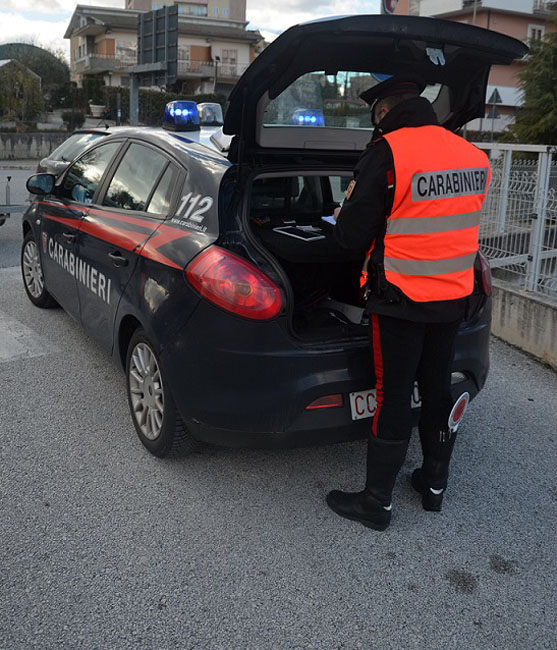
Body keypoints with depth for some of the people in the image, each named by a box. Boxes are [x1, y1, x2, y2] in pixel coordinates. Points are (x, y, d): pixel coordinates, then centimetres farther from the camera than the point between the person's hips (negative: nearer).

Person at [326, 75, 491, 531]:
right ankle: (435, 485, 34)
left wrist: (345, 215, 8)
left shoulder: (387, 153, -17)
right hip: (454, 296, 6)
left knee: (394, 397, 3)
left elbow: (354, 236, -15)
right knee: (438, 390, 18)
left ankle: (377, 503, 16)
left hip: (401, 299, -6)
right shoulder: (474, 156, 4)